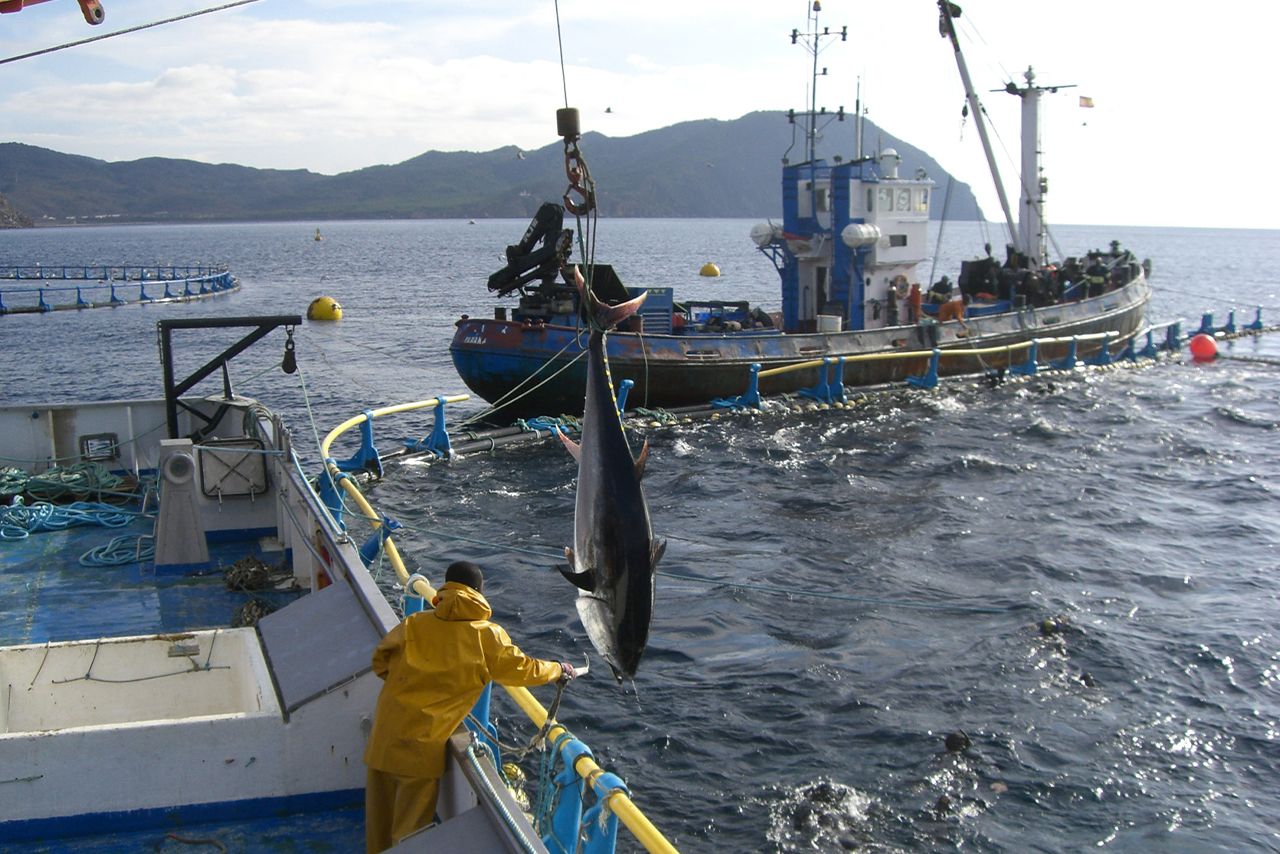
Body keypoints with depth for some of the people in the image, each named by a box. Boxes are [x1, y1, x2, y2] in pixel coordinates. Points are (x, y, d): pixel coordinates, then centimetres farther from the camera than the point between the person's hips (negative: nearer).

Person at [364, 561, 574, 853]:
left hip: (386, 728, 4)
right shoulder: (489, 635, -4)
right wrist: (558, 670, 25)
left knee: (381, 809, 19)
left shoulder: (415, 623, 4)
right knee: (412, 817, 10)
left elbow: (381, 661, 15)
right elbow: (521, 669, 8)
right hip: (422, 740, -4)